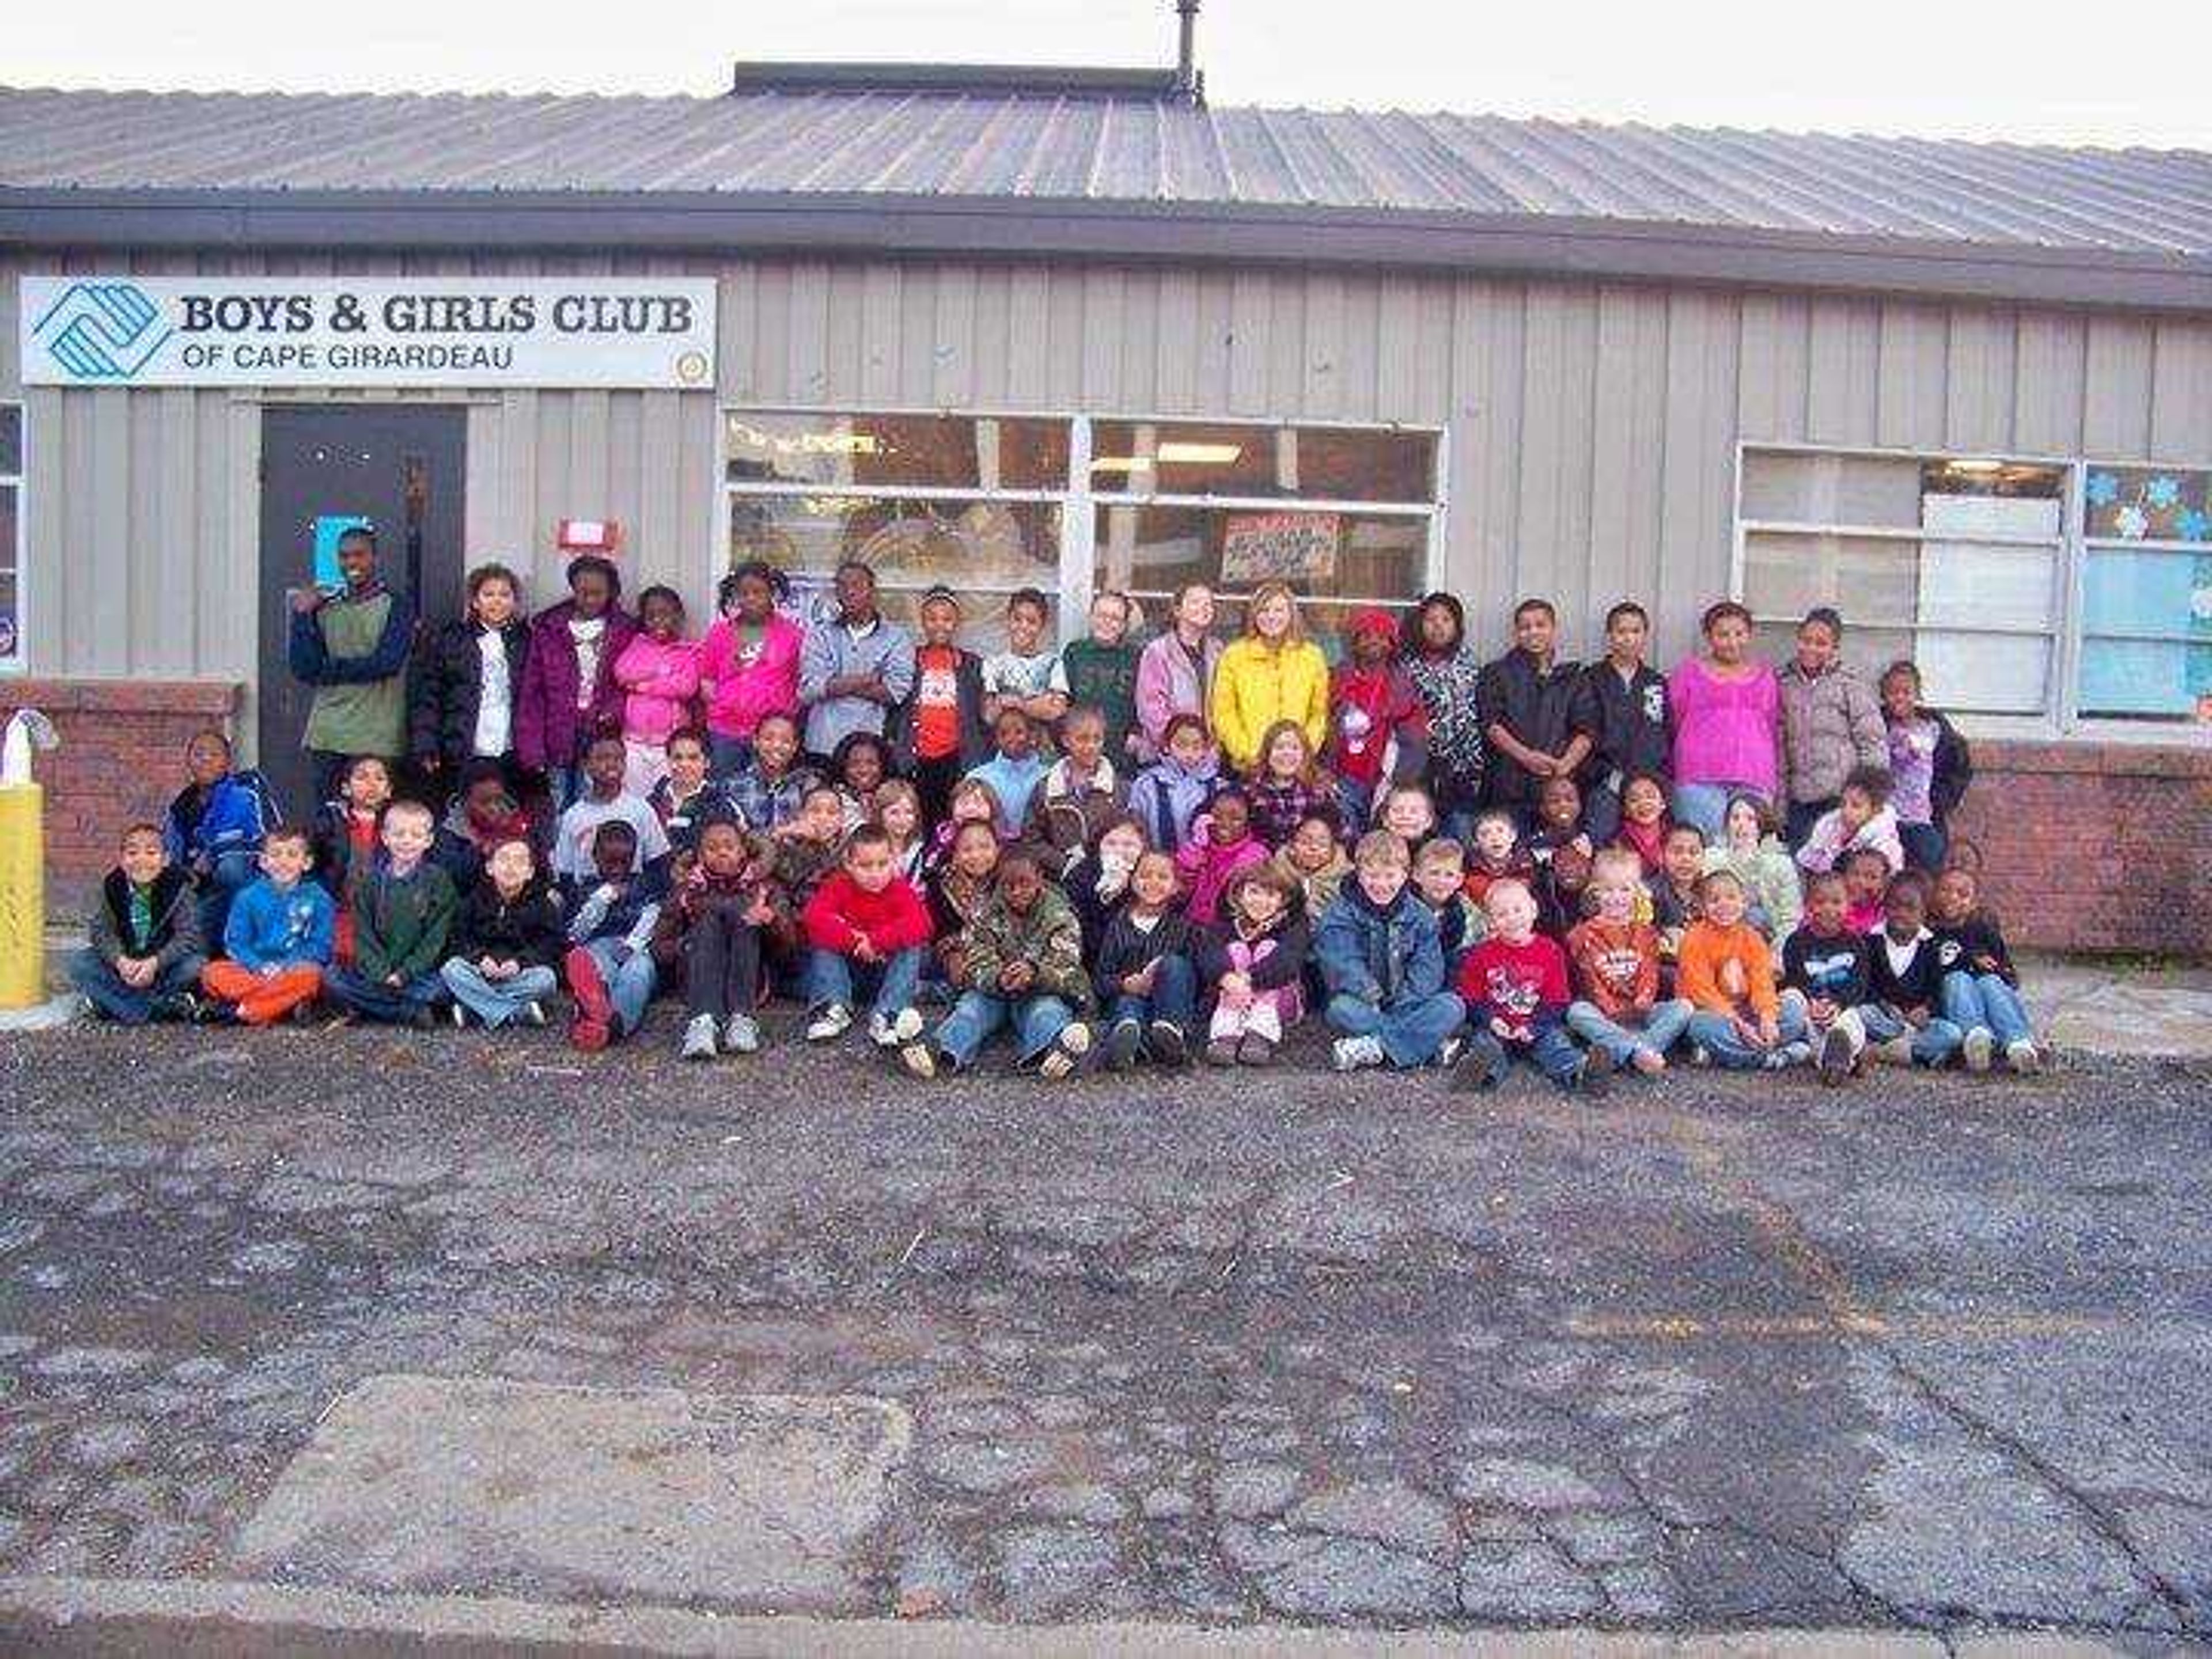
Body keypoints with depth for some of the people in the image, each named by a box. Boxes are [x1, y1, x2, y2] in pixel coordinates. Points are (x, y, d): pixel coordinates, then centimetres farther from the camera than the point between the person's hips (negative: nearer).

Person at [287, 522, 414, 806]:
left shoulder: (395, 606, 1)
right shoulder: (323, 608, 13)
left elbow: (387, 663, -12)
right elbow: (302, 669, 6)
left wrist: (328, 670, -2)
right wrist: (303, 617, -2)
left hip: (378, 739, -4)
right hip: (327, 737, 4)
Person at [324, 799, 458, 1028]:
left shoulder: (439, 881, 0)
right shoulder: (371, 882, 7)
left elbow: (436, 938, -4)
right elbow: (364, 935, 2)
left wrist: (405, 974, -15)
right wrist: (381, 975, -14)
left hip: (419, 972, -3)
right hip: (376, 972, 3)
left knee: (440, 987, -33)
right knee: (334, 979, -22)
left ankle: (368, 1008, -11)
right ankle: (413, 1012, -17)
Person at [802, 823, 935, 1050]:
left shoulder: (900, 890, -9)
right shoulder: (838, 887, -7)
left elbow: (920, 926, -26)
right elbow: (816, 918, -24)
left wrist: (875, 941, -35)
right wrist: (854, 940, -34)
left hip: (887, 969, -1)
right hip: (847, 968, 1)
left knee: (914, 949, -25)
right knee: (821, 946, -20)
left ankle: (888, 1016, -39)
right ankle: (833, 1008, -30)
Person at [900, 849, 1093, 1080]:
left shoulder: (1060, 917, -3)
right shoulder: (985, 915, 2)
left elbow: (1066, 972, -15)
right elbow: (977, 967, -9)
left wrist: (1035, 973, -39)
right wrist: (998, 979, -34)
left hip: (1044, 995, -2)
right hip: (994, 992, 2)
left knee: (1048, 1011, -33)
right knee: (973, 1004, -28)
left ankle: (1056, 1048, -67)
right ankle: (942, 1051, -57)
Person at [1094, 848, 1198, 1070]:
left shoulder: (1181, 925, 12)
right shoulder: (1119, 925, 13)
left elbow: (1196, 973, -2)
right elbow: (1099, 979, 9)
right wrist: (1125, 984, -12)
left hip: (1174, 1007, 0)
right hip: (1127, 995, 0)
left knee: (1173, 963, -26)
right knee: (1128, 1005, -33)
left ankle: (1171, 1032, -46)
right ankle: (1126, 1033, -69)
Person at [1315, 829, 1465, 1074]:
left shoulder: (1420, 917, 5)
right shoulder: (1341, 915, -2)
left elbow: (1427, 971, -3)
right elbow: (1345, 967, -15)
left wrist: (1403, 1004, -18)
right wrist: (1371, 998, -29)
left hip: (1405, 1008, 2)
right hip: (1365, 1006, -2)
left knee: (1453, 1007, -24)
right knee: (1341, 1009, -35)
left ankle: (1378, 1047, -34)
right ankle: (1428, 1045, -34)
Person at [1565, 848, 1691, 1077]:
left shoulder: (1645, 933, 16)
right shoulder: (1584, 934, 6)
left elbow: (1650, 973, 4)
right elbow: (1589, 979, -4)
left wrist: (1644, 998, -18)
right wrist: (1611, 1009, -19)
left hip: (1638, 1014, 3)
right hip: (1603, 1014, -3)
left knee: (1683, 1007, -22)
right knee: (1576, 1013, -35)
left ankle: (1619, 1053, -36)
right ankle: (1637, 1051, -44)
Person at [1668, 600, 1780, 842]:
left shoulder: (1765, 676, 19)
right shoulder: (1689, 672, 10)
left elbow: (1776, 729, 23)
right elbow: (1672, 723, 13)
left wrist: (1776, 776, 19)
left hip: (1755, 781, 2)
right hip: (1700, 779, -2)